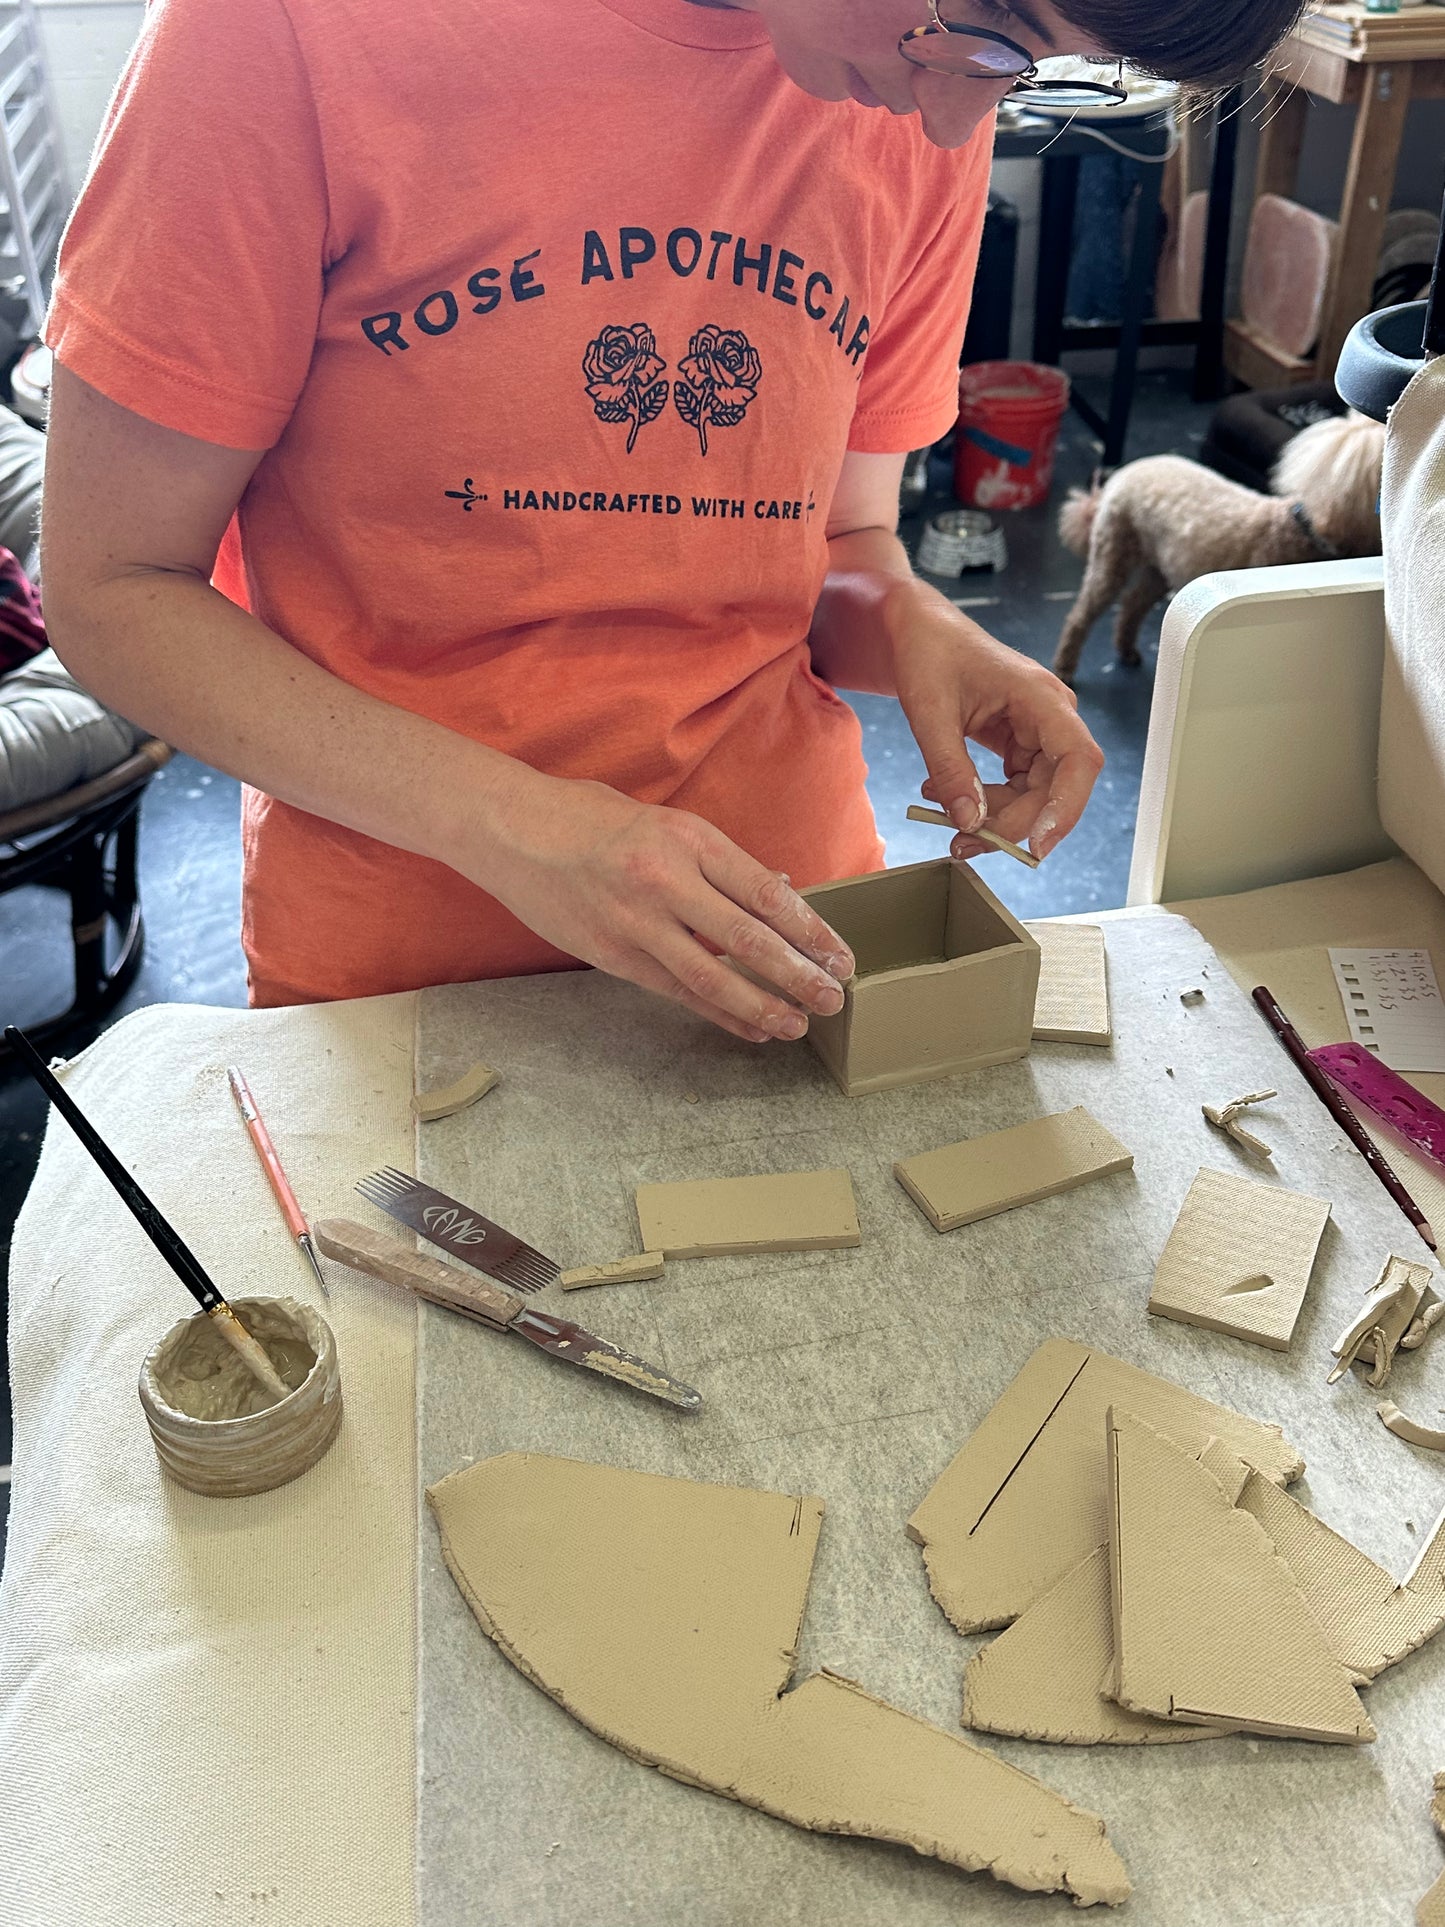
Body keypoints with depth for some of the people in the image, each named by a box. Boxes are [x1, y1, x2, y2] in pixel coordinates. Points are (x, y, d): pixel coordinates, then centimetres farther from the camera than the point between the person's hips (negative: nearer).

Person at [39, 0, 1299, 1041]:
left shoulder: (934, 108, -1)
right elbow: (111, 586, -12)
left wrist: (909, 624, -13)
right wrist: (510, 826, -23)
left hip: (777, 941, 3)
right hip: (398, 967, -2)